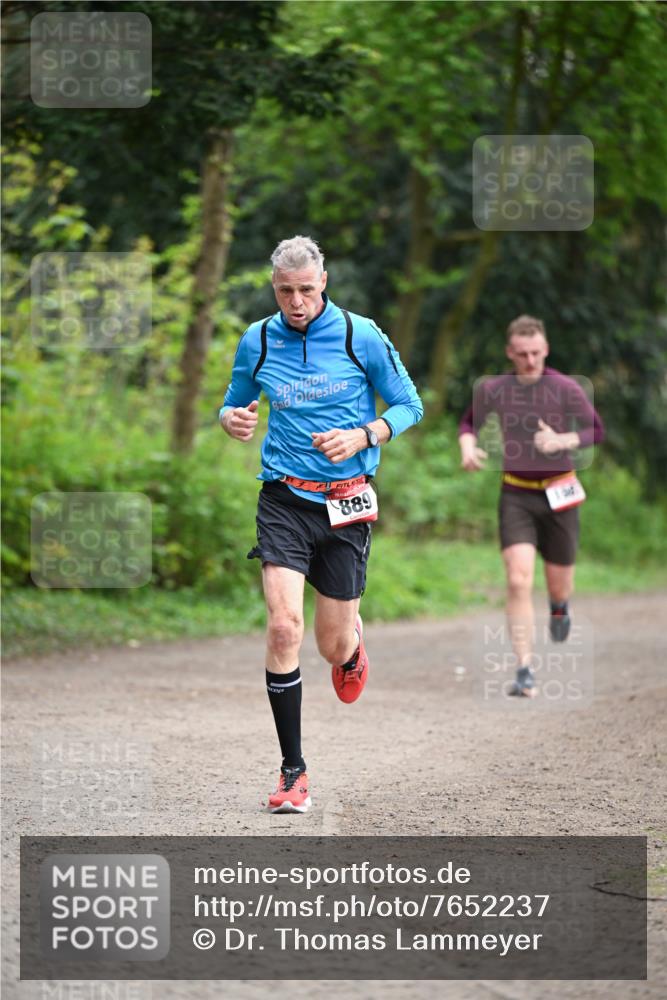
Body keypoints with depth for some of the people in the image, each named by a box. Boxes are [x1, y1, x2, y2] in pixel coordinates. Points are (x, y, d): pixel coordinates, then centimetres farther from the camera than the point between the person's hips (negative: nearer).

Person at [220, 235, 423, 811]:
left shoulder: (361, 336, -3)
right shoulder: (257, 342, 3)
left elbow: (409, 406, 4)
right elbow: (234, 404, 18)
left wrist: (362, 437, -13)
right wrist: (232, 419, -6)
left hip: (347, 503, -1)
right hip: (283, 499, 1)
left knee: (332, 644, 4)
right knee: (283, 628, -16)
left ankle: (352, 644, 46)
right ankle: (293, 770, -8)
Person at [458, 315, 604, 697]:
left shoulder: (566, 388, -6)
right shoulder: (492, 389, -1)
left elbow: (597, 431, 0)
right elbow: (469, 422, 17)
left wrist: (562, 441, -19)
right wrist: (468, 447, -5)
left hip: (558, 493, 0)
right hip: (516, 496, 0)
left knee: (559, 582, 11)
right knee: (518, 581, -15)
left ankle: (560, 606, 51)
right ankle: (525, 671, -13)